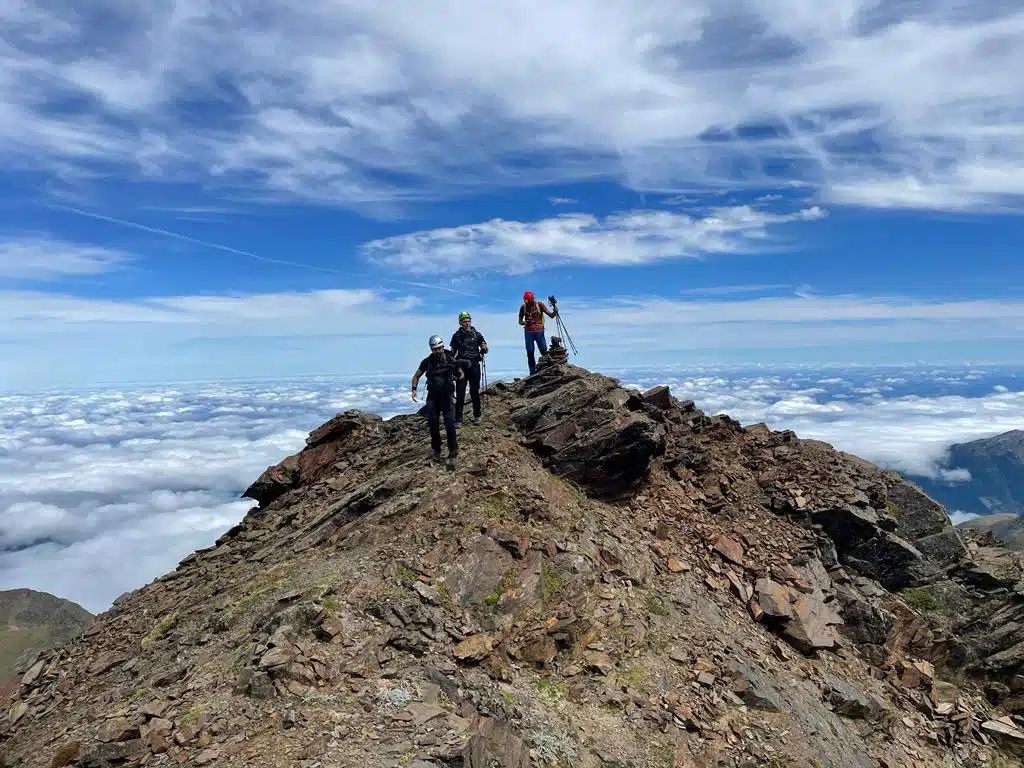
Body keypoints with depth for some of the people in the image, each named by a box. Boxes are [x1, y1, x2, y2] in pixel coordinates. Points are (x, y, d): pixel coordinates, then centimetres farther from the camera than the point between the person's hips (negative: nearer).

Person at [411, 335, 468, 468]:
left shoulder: (451, 360, -7)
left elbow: (462, 374, 6)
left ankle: (452, 455, -10)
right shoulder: (427, 361, -1)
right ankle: (436, 450, 20)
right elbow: (416, 376, 11)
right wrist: (414, 389, -4)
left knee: (450, 424, -13)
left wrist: (458, 377, -18)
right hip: (433, 396, 2)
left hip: (447, 396, -2)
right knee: (433, 423, -1)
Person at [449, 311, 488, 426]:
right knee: (460, 393, -3)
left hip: (474, 365, 0)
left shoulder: (477, 334, 4)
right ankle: (458, 419, 0)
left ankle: (477, 416, 17)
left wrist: (484, 349, -14)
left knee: (475, 392, 3)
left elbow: (485, 350, 8)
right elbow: (452, 352, 15)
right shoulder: (456, 336, 7)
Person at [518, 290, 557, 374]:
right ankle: (532, 373, 12)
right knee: (530, 353, 4)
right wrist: (525, 322, -12)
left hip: (539, 332, -2)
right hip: (528, 332, 2)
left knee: (544, 351, -8)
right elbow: (520, 321, 10)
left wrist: (554, 312, -26)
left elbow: (550, 315, -4)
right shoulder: (523, 307, 5)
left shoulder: (539, 304, -2)